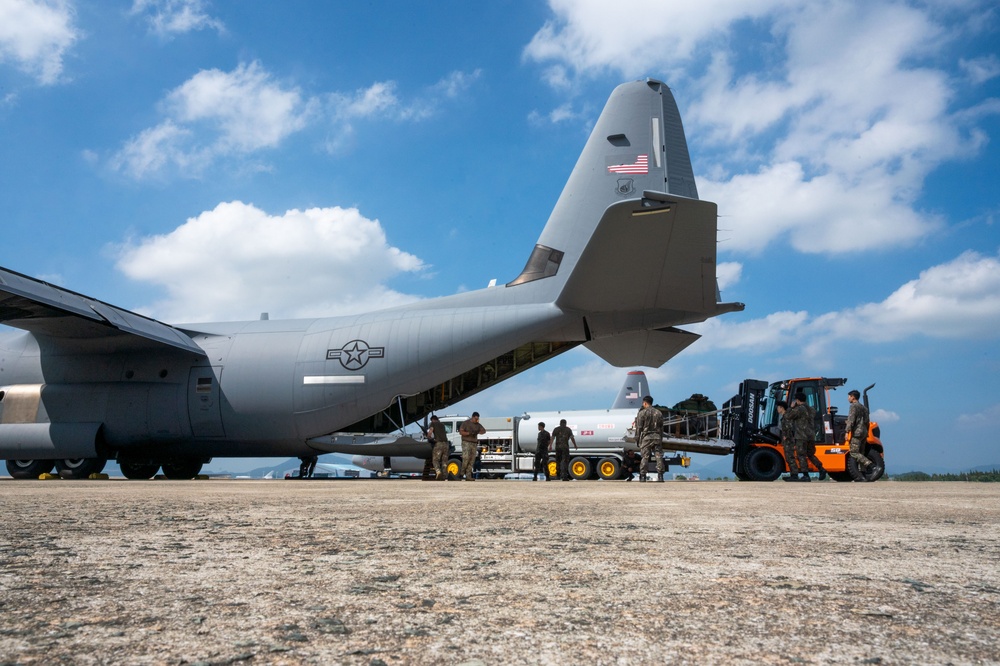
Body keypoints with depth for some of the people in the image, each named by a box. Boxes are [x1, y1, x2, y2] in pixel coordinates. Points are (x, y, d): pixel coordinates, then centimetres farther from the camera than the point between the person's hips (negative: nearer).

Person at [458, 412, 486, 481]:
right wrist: (469, 433, -23)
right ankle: (462, 473, 0)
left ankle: (468, 476, -1)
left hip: (474, 444, 5)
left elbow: (484, 431, 3)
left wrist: (478, 432, -18)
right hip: (466, 442, -5)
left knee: (472, 461, -1)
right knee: (466, 458, -18)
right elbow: (461, 432, -9)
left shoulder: (478, 425, 13)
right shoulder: (465, 423, -1)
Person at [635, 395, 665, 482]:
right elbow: (661, 428, 12)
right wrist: (661, 439, 17)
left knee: (645, 457, -1)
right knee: (659, 456, 4)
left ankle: (642, 476, -1)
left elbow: (639, 427, -5)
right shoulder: (659, 413, 10)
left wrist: (637, 438, 2)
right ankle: (660, 476, 0)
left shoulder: (642, 413, -4)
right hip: (657, 437, 3)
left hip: (646, 437, -3)